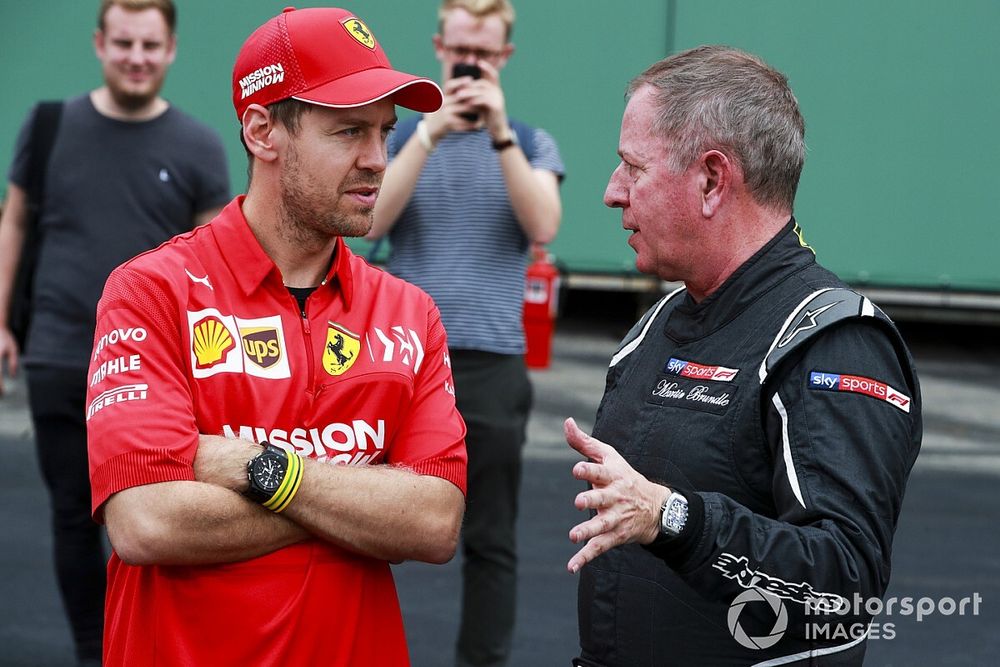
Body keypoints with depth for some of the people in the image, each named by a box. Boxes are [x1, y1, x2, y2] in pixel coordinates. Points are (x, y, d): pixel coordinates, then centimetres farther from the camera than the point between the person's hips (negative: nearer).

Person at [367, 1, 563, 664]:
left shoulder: (532, 143, 7)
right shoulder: (399, 136, 7)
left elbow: (543, 227, -11)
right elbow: (371, 221, -10)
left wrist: (499, 133, -19)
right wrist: (432, 134, -18)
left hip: (492, 364, 0)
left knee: (490, 541, 4)